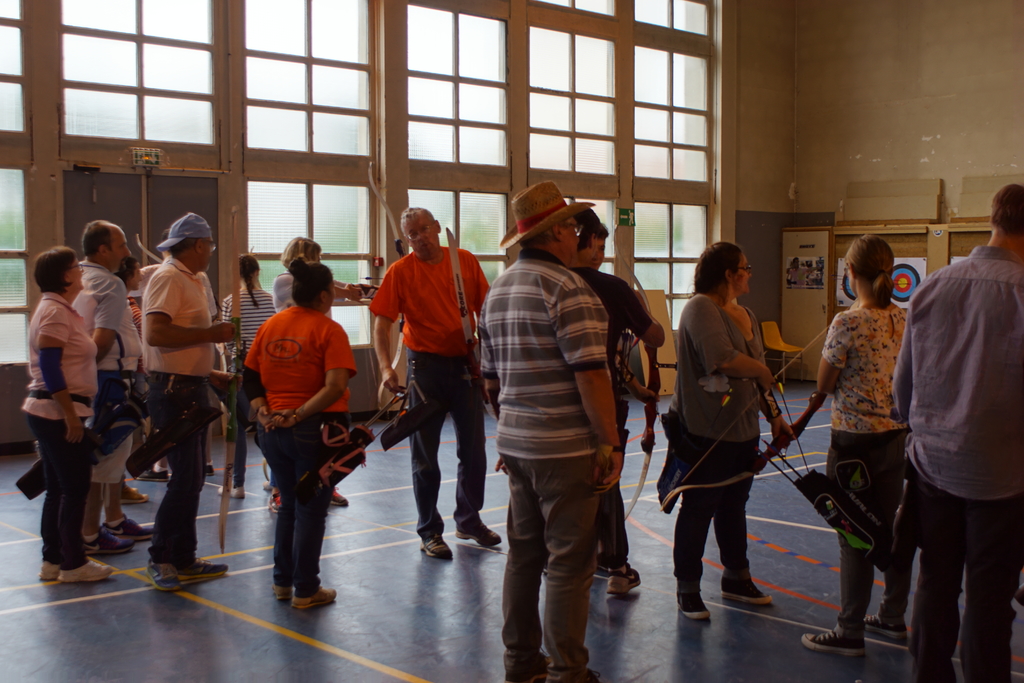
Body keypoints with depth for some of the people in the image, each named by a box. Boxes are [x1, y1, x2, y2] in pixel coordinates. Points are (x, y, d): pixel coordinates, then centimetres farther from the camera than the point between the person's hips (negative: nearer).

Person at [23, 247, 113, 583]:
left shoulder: (58, 309, 16)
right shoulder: (55, 311, -14)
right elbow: (49, 366, -22)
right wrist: (70, 414, -23)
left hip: (50, 412, 10)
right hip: (58, 412, -10)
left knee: (58, 488, 13)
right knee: (75, 488, -3)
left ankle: (52, 560, 19)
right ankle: (73, 564, 4)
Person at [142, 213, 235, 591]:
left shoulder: (190, 281, 18)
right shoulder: (168, 278, -12)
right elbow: (156, 334, -26)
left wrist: (211, 374, 18)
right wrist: (211, 333, -22)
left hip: (191, 389, 10)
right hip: (174, 391, -10)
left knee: (191, 478, 12)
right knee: (185, 478, -9)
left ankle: (183, 559, 19)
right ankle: (160, 559, 2)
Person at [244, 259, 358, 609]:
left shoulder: (270, 325, 7)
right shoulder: (328, 330, -11)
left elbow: (250, 375, 7)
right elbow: (335, 387, -22)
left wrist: (262, 409, -3)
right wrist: (298, 415, -21)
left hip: (272, 428, 6)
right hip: (313, 429, -6)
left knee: (289, 504, 21)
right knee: (311, 510, 6)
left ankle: (282, 581, 28)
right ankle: (306, 590, 13)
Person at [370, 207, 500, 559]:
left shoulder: (466, 262, 1)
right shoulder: (400, 272, -7)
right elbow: (382, 322, -11)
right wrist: (386, 367, -24)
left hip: (465, 363, 3)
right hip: (426, 365, -3)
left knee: (473, 450, 12)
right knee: (424, 455, 5)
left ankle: (469, 520, 30)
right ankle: (430, 532, 18)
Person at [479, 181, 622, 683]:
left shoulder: (497, 291, 12)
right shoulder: (567, 288, -15)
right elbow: (590, 374, -21)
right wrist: (610, 443, -16)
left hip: (515, 443, 8)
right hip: (566, 448, -8)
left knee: (524, 553, 16)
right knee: (569, 562, 1)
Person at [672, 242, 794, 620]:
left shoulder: (746, 315, 12)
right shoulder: (701, 308, -16)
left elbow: (757, 379, 17)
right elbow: (724, 359, -31)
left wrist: (773, 416, 10)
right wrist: (762, 370, -14)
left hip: (743, 429, 8)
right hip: (705, 430, -8)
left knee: (734, 505, 19)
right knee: (698, 509, 2)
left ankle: (736, 579, 33)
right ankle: (687, 589, 15)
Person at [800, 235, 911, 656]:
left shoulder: (847, 323, -18)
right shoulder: (903, 319, 3)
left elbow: (824, 384, -9)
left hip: (855, 439, -7)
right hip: (896, 435, 7)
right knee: (893, 528, 17)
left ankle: (850, 633, 10)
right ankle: (893, 618, 31)